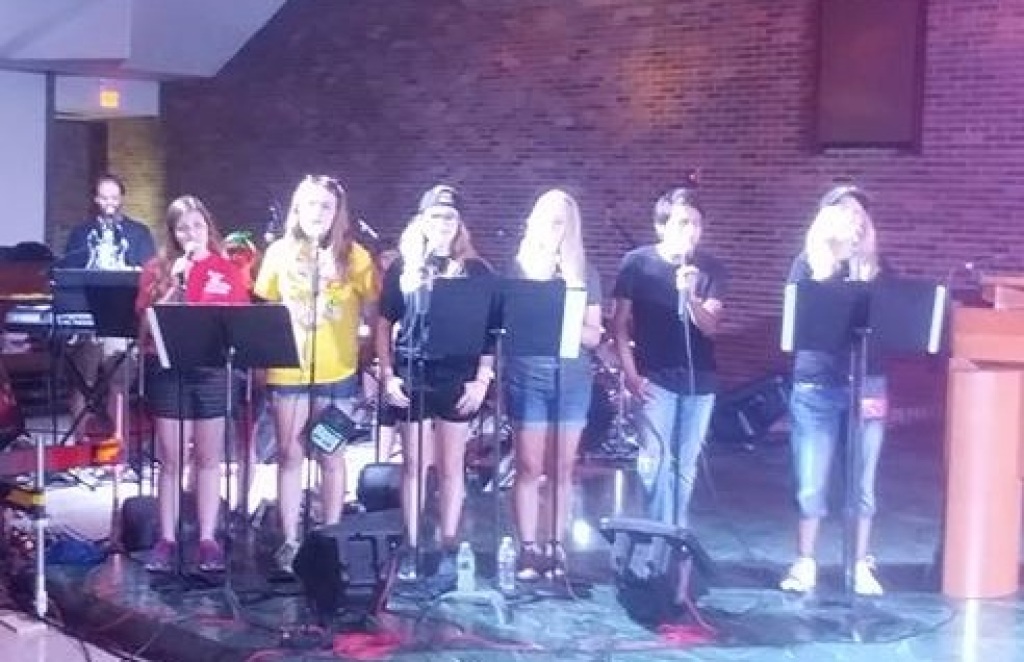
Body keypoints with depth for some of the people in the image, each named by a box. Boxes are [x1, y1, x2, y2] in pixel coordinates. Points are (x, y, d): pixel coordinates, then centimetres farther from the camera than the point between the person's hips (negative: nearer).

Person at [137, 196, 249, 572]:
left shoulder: (227, 270, 5)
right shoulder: (157, 269, 4)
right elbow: (146, 323, -3)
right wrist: (174, 286, -12)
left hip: (211, 372, 0)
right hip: (167, 371, 0)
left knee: (208, 458, 7)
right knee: (171, 459, 4)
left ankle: (208, 539, 12)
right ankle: (167, 539, 10)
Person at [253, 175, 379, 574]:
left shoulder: (353, 256, -1)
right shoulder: (280, 253, 4)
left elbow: (374, 314, 0)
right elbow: (264, 308, 9)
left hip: (336, 372, -1)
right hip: (286, 370, 1)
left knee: (331, 457, 8)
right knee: (289, 456, 7)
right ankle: (289, 540, 16)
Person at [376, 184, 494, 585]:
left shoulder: (476, 270, 2)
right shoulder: (402, 268, 6)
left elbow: (491, 327, 2)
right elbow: (384, 324, 8)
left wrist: (483, 378, -6)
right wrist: (387, 373, -1)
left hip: (458, 379, -1)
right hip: (411, 377, 1)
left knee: (451, 467, 6)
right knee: (413, 465, 8)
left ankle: (448, 551, 13)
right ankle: (411, 548, 16)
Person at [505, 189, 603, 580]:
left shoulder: (584, 273, 7)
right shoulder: (519, 269, 3)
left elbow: (593, 335, 4)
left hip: (572, 380, 1)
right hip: (527, 378, -1)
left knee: (562, 469, 6)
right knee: (529, 467, 1)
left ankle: (557, 547, 14)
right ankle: (528, 548, 9)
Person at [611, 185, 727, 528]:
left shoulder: (711, 268, 0)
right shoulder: (637, 263, -5)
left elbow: (709, 328, -7)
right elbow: (620, 323, -1)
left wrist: (690, 296, -25)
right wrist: (630, 372, -8)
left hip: (698, 378, 3)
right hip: (655, 377, -2)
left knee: (686, 463, 9)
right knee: (656, 459, -9)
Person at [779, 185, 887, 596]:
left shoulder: (877, 267, 8)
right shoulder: (808, 265, 3)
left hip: (866, 384, 2)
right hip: (816, 386, -2)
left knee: (862, 483, 7)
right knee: (811, 483, 1)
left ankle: (861, 565, 18)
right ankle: (805, 564, 14)